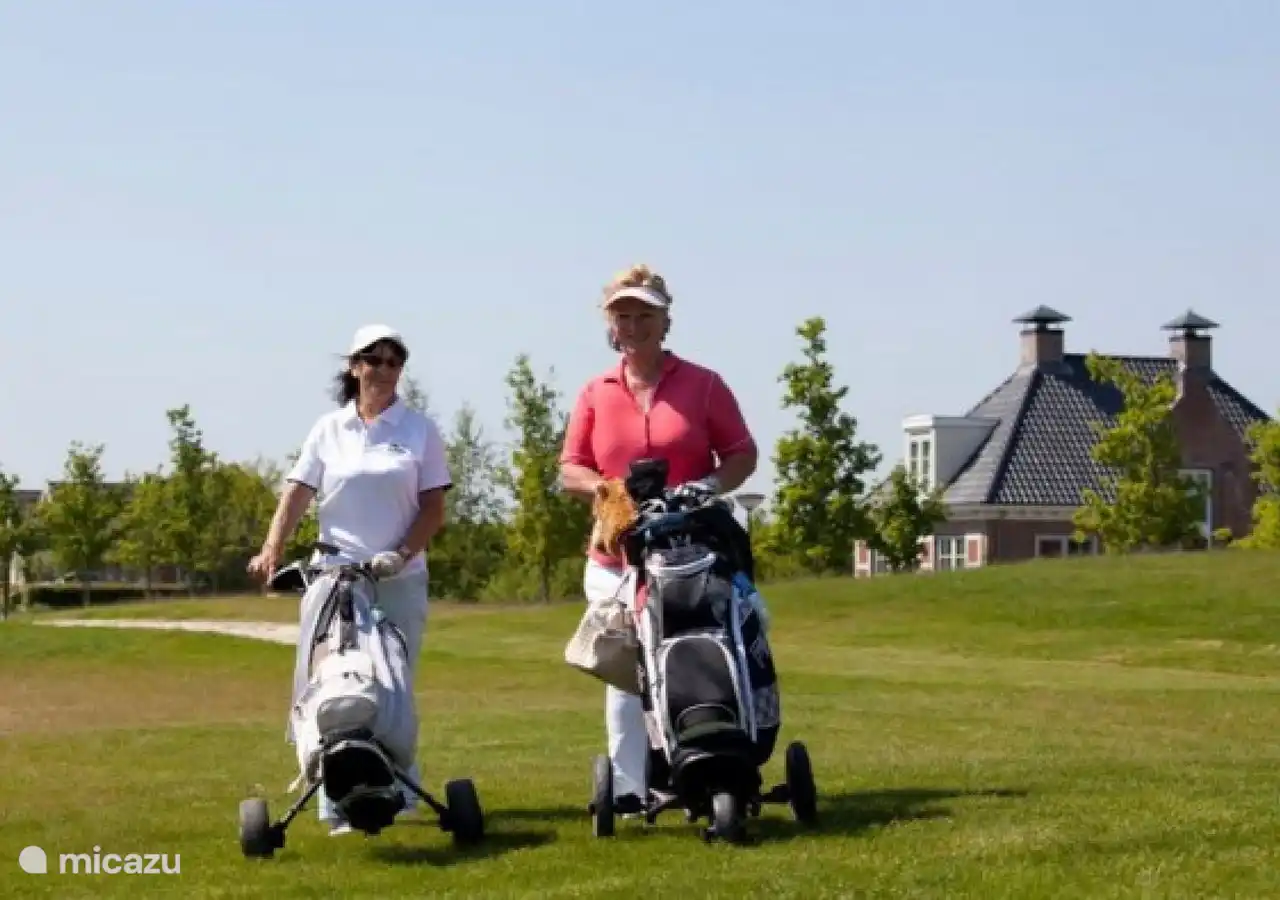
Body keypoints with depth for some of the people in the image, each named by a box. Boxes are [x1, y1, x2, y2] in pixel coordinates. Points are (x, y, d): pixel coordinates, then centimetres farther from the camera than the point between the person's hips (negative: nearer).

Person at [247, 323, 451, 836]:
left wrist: (401, 553, -13)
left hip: (400, 579, 0)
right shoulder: (329, 429, 6)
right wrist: (272, 550, -14)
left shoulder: (419, 430, 4)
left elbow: (434, 507, 1)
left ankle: (396, 791, 17)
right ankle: (337, 803, -3)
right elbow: (296, 495, 0)